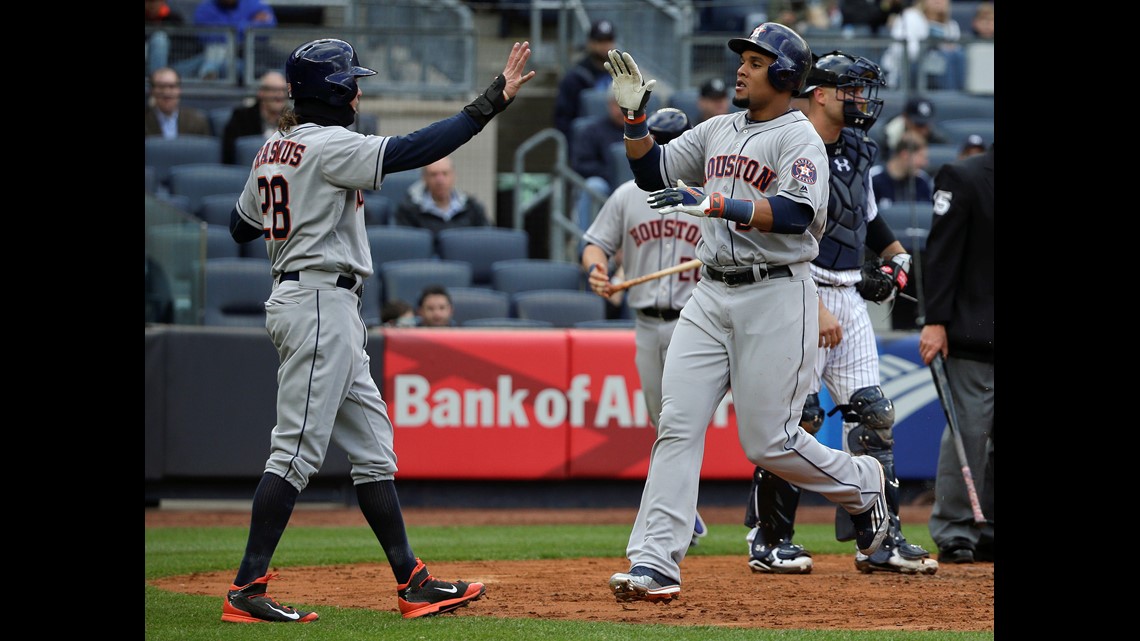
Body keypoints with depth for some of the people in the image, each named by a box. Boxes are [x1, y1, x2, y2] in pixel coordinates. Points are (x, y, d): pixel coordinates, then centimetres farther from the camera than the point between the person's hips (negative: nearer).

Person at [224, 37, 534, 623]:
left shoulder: (274, 151, 13)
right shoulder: (328, 146, -14)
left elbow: (241, 227, 23)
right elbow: (411, 151, -24)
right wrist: (492, 102, -23)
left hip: (294, 300, 10)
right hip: (321, 303, -10)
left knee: (372, 448, 10)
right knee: (297, 448, -10)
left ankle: (412, 582, 11)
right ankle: (246, 591, -12)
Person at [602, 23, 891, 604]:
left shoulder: (799, 138, -6)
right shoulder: (718, 131, 16)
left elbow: (797, 213, -22)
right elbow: (653, 174, 21)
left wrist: (716, 205, -31)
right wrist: (634, 117, 5)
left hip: (776, 298, -6)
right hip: (711, 295, 6)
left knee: (768, 441, -4)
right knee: (677, 425, -7)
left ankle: (861, 484, 25)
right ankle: (654, 564, -12)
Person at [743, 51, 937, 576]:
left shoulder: (857, 153, 14)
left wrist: (896, 255, 14)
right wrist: (816, 309, -25)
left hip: (850, 296, 8)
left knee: (872, 414, 4)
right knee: (796, 414, -8)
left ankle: (880, 539, 7)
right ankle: (768, 542, 1)